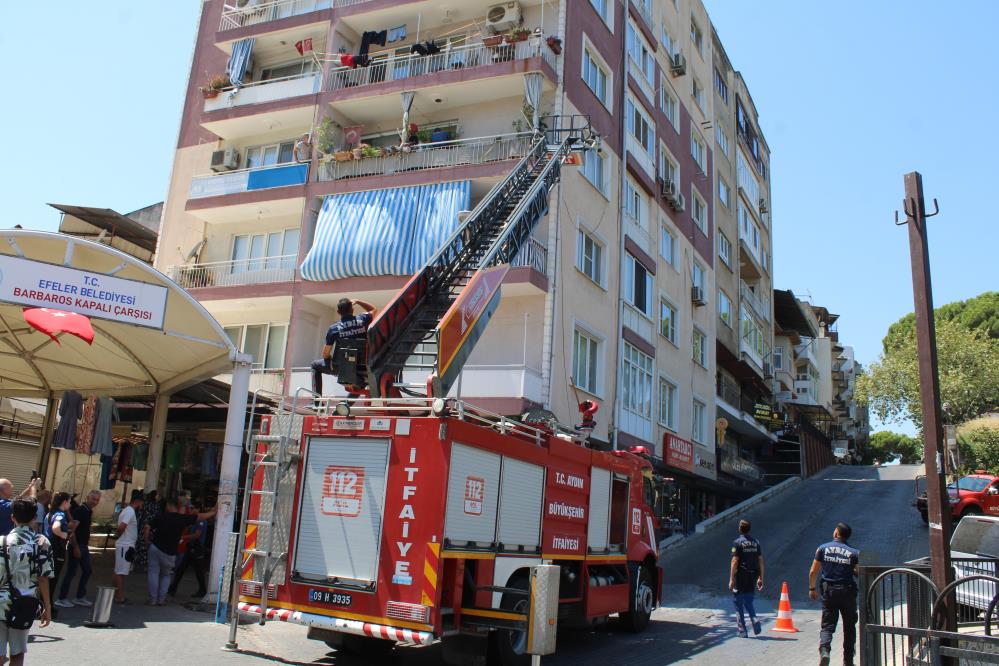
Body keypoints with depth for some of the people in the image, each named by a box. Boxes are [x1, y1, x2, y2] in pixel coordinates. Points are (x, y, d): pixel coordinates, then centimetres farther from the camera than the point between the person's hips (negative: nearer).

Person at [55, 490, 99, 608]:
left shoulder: (89, 511, 12)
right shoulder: (79, 510, -15)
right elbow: (72, 529, -22)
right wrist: (76, 547, -23)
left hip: (84, 546, 9)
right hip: (77, 546, -9)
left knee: (87, 570, 12)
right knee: (71, 572, -3)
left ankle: (80, 597, 20)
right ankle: (61, 598, 6)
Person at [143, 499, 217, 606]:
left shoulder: (161, 517, -3)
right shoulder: (183, 518, -2)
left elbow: (148, 527, -10)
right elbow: (202, 516, 4)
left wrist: (146, 540, 2)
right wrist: (214, 511, 16)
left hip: (155, 548, -1)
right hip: (169, 553, 1)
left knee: (154, 573, 7)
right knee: (165, 575, 17)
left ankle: (153, 599, 4)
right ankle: (162, 599, 9)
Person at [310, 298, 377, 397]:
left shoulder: (334, 329, -10)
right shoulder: (362, 320, -6)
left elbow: (325, 354, -5)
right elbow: (373, 310, 17)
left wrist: (331, 358, 16)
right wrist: (358, 301, 12)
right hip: (360, 368, 2)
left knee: (315, 365, 23)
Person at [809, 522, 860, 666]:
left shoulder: (823, 548, 0)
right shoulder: (854, 552, -2)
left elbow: (813, 571, 0)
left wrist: (811, 588, 13)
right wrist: (851, 571, 16)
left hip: (828, 591, 0)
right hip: (847, 592, 0)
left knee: (827, 626, 3)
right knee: (849, 627, 14)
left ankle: (824, 650, -22)